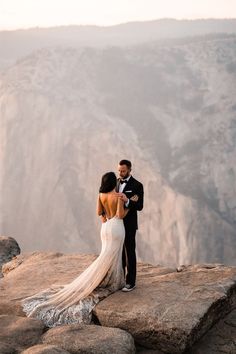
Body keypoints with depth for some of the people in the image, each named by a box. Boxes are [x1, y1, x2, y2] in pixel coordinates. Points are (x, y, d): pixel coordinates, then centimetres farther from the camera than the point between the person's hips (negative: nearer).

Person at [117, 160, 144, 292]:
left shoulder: (137, 185, -9)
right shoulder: (116, 183, 8)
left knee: (130, 253, 0)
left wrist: (127, 201, -30)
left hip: (129, 224, -6)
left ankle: (130, 282, 5)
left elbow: (140, 206, -14)